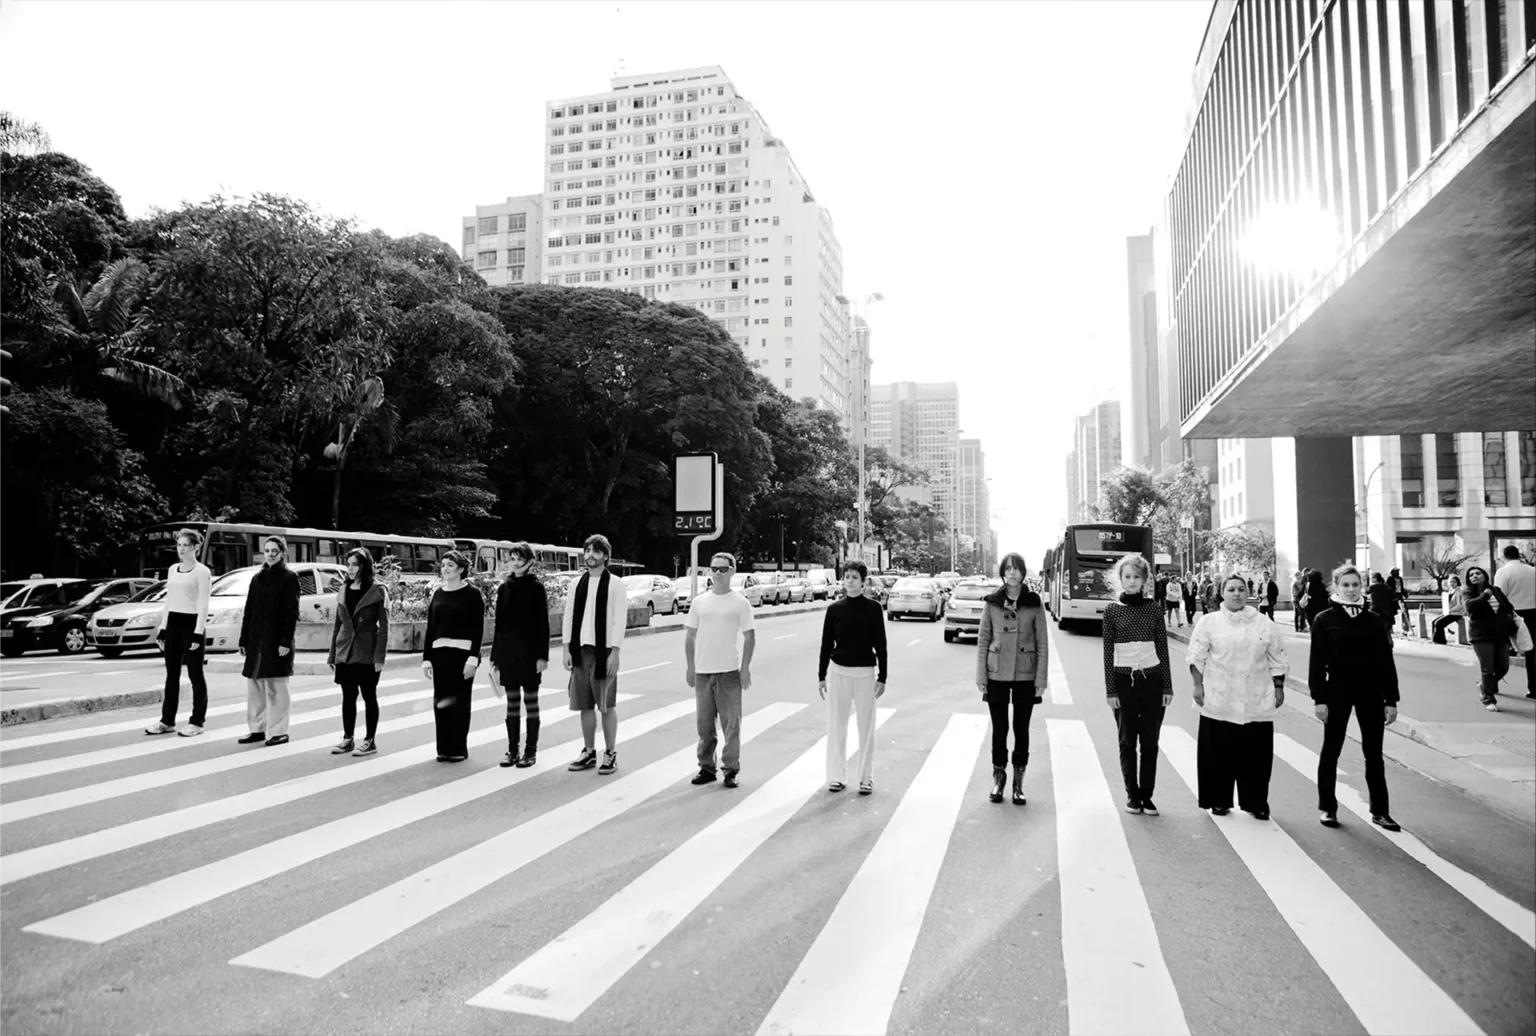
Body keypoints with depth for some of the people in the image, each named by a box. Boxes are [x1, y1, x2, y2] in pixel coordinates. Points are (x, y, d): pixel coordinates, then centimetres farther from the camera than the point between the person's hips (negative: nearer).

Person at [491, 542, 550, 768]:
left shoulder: (536, 587, -5)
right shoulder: (504, 587, 8)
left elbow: (543, 623, -7)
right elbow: (499, 623, 10)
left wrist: (543, 655, -12)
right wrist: (495, 655, 9)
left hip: (530, 651, -4)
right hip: (508, 651, 4)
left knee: (530, 700, 2)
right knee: (512, 701, 9)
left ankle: (531, 750, 10)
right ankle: (512, 749, 17)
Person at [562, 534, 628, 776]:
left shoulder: (615, 584, -5)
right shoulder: (578, 584, 9)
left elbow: (619, 620, -9)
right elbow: (569, 617, 9)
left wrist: (614, 653, -14)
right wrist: (567, 649, 3)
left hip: (603, 651, -5)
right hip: (580, 650, 5)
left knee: (606, 705, 1)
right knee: (585, 705, 10)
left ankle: (610, 754, 12)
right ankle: (589, 752, 21)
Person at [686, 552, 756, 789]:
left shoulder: (740, 602, -1)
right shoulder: (700, 602, 7)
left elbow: (750, 637, -1)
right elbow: (690, 636, 11)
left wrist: (745, 668, -7)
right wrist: (690, 667, 5)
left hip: (729, 672, -3)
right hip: (702, 672, 3)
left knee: (731, 724, 1)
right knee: (704, 725, 10)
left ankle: (731, 769, 12)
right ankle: (706, 767, 21)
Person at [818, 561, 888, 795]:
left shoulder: (873, 608, -3)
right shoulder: (834, 609, 1)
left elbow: (880, 644, 0)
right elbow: (826, 644, 5)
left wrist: (882, 677, -3)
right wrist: (821, 676, 4)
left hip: (865, 673, -1)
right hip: (838, 671, 2)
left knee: (866, 727, 5)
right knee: (836, 726, 6)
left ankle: (866, 777, 15)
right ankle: (836, 776, 17)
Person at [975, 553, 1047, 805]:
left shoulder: (1034, 603, -1)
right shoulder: (991, 603, 0)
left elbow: (1042, 643, 0)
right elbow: (982, 641, 2)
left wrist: (1041, 679, -4)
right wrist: (981, 677, -2)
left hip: (1025, 676, 0)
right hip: (996, 675, 0)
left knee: (1021, 729, 7)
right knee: (999, 728, 7)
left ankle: (1018, 782, 19)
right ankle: (998, 777, 22)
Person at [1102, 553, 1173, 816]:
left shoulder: (1154, 607, 4)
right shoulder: (1112, 609, 0)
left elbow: (1162, 648, 6)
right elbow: (1108, 652, -1)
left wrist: (1168, 686, 2)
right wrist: (1110, 690, -5)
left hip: (1152, 678, 1)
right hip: (1124, 679, -1)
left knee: (1150, 742, 4)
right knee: (1127, 741, 5)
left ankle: (1147, 795, 14)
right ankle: (1132, 795, 16)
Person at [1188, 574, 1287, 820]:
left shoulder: (1265, 624, 6)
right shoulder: (1209, 622, 0)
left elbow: (1277, 660, 10)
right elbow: (1197, 657, 1)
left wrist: (1279, 688, 7)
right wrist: (1198, 685, -5)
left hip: (1256, 702, 2)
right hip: (1219, 702, -2)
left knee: (1256, 754, 5)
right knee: (1218, 753, 4)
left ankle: (1256, 803, 20)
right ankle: (1219, 800, 17)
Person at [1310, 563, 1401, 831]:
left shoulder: (1374, 621, 4)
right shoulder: (1324, 620, -4)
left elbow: (1387, 662, 5)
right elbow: (1317, 663, -5)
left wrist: (1391, 700, 1)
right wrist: (1319, 698, -10)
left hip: (1371, 692, 2)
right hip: (1337, 691, -2)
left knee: (1374, 753, 8)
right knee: (1331, 751, 6)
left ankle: (1380, 811, 17)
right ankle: (1328, 808, 17)